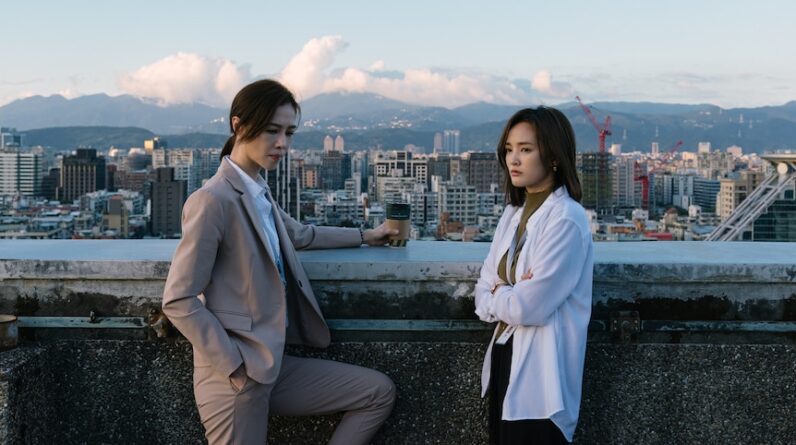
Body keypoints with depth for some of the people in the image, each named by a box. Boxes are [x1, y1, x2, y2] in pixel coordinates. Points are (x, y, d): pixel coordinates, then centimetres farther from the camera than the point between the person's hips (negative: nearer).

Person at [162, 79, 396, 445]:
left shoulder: (259, 193, 10)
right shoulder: (213, 200, -17)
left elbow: (299, 235, 33)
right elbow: (178, 302, -19)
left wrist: (364, 236, 36)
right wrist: (236, 368, -18)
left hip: (273, 367, 9)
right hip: (235, 377, -9)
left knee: (380, 392, 10)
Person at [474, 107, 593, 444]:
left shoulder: (566, 219, -18)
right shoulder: (513, 213, 8)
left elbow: (530, 306, -23)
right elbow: (483, 292, 6)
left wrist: (496, 296, -3)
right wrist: (509, 296, -15)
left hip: (541, 368, -8)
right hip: (505, 357, 8)